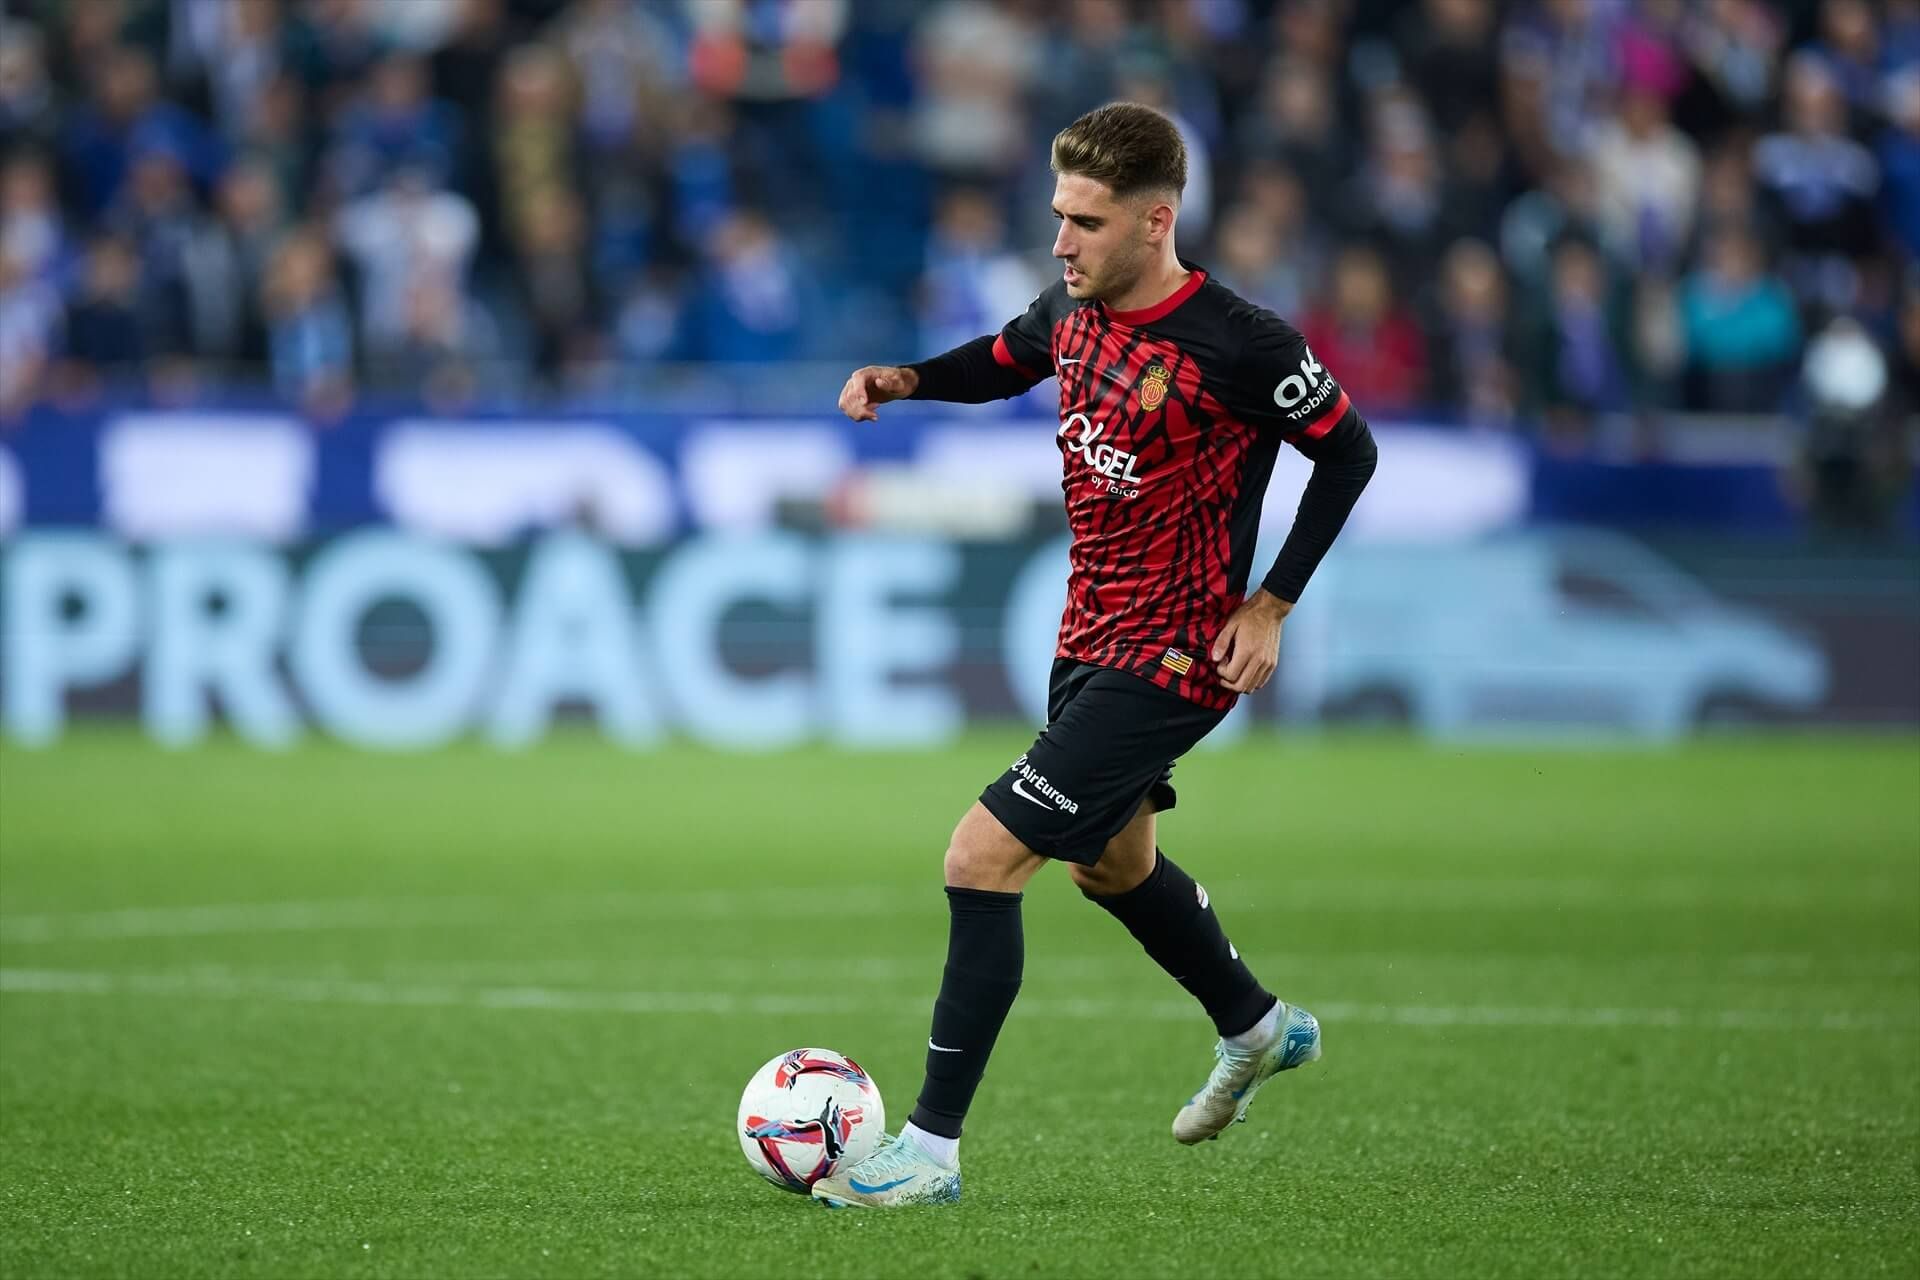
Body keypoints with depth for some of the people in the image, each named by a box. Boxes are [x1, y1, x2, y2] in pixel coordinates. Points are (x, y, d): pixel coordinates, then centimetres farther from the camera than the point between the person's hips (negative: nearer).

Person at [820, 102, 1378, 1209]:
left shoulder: (1239, 346, -23)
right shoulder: (1074, 310, -2)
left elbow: (1349, 451, -10)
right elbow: (1005, 361, 20)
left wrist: (1271, 604, -12)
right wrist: (904, 380, 0)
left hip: (1169, 662, -9)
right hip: (1092, 636, 9)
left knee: (983, 858, -15)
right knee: (1113, 865, 28)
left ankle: (933, 1150, -9)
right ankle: (1261, 1030, 54)